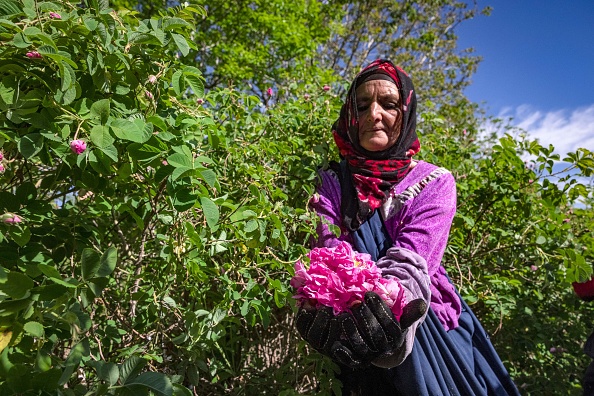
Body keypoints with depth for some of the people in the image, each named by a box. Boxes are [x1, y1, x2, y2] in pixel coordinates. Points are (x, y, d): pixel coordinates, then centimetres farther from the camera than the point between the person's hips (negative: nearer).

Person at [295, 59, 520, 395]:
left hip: (425, 326, 0)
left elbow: (410, 261, -19)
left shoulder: (435, 182, -4)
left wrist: (376, 306, -38)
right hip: (363, 340, 1)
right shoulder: (334, 183, 0)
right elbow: (331, 253, -14)